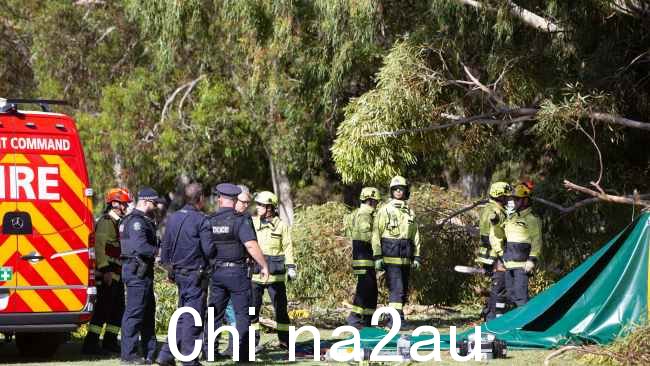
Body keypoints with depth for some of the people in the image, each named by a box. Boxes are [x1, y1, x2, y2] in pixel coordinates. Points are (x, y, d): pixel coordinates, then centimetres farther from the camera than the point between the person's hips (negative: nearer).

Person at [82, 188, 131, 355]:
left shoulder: (117, 222, 21)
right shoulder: (106, 222, -12)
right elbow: (100, 246, -21)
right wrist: (105, 270, -26)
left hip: (116, 274, 10)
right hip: (107, 274, -10)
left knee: (118, 308, 13)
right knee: (103, 308, -11)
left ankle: (110, 341, 21)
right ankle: (90, 343, -11)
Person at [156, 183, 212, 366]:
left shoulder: (173, 218, 9)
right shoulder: (201, 220, -13)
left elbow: (165, 245, 14)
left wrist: (167, 267, 23)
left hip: (178, 273, 7)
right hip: (196, 274, -7)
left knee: (182, 317, 16)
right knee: (193, 318, -2)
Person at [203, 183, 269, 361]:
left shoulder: (209, 221, 3)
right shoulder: (240, 220, -11)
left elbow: (203, 247, 8)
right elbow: (251, 245, -20)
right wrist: (264, 265, -11)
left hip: (216, 272, 4)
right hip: (237, 272, -4)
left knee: (215, 313, 12)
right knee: (242, 313, 4)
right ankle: (242, 352, 1)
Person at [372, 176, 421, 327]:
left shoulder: (410, 212, 14)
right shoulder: (384, 210, -2)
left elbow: (415, 236, 17)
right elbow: (376, 234, -6)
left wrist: (417, 257, 10)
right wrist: (377, 257, -13)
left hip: (405, 258, 6)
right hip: (391, 257, -6)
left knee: (403, 290, 8)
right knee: (396, 288, -15)